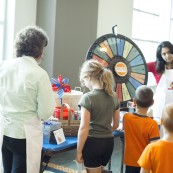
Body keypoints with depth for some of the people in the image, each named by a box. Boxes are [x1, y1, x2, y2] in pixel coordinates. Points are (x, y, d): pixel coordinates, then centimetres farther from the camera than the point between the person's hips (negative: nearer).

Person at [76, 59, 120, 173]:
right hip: (109, 142, 6)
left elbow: (84, 128, -16)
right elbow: (116, 125, 12)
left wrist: (79, 151, -7)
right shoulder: (114, 96, 4)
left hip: (93, 143, -6)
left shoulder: (88, 97, -15)